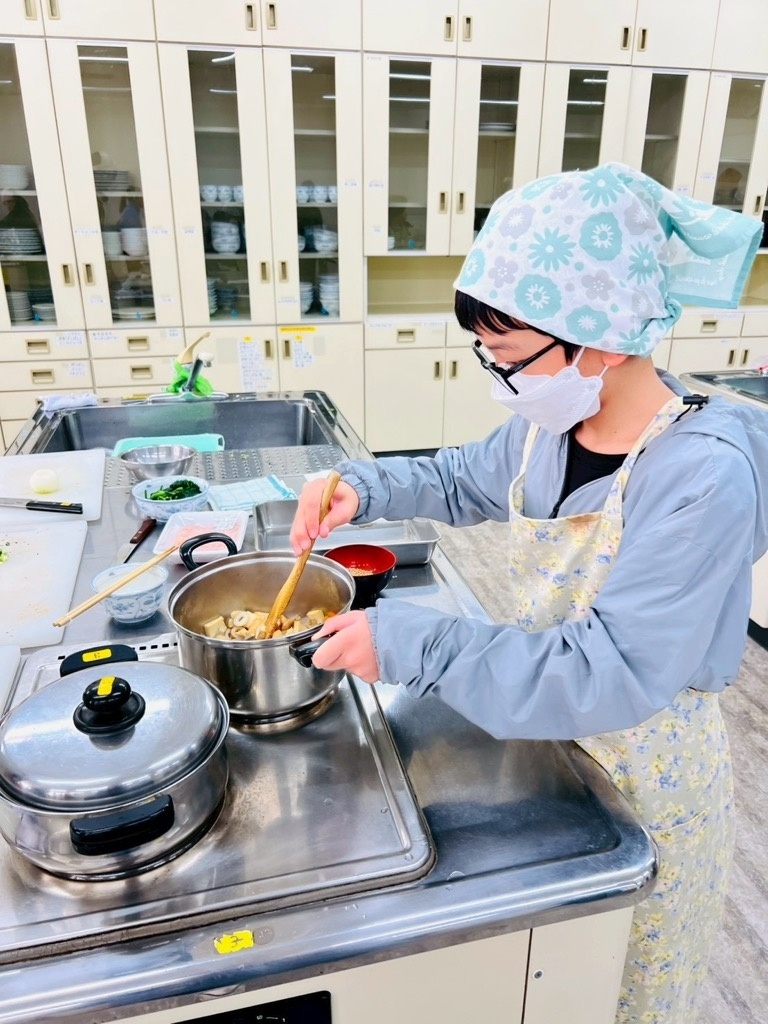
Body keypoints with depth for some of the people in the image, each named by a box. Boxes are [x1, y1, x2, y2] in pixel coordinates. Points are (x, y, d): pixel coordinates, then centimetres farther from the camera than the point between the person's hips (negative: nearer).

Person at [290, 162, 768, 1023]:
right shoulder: (551, 424, -10)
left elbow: (611, 677, -34)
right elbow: (464, 481, 9)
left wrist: (406, 643, -36)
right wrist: (362, 488, -9)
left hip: (644, 776, -6)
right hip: (540, 732, 6)